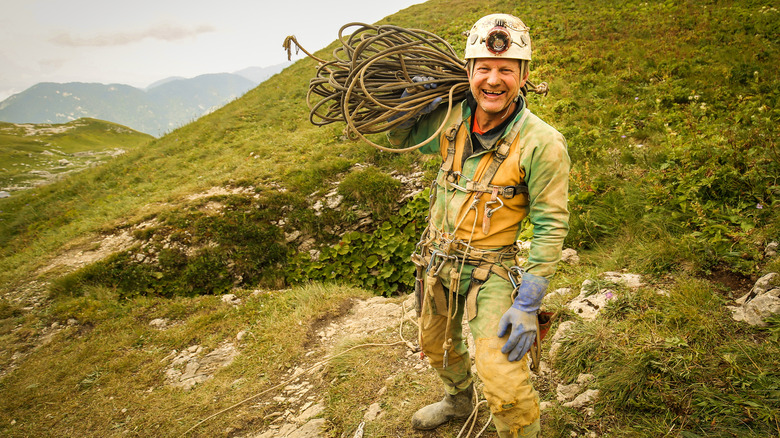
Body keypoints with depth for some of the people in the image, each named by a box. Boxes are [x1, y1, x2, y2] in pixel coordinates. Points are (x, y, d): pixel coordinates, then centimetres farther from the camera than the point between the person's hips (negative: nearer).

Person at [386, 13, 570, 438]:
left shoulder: (542, 143, -22)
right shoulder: (452, 120, -7)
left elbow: (550, 227, -17)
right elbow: (398, 136, 10)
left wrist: (528, 305, -19)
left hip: (489, 269, -5)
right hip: (436, 259, 6)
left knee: (504, 381, -16)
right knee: (435, 344, 27)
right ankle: (459, 400, 57)